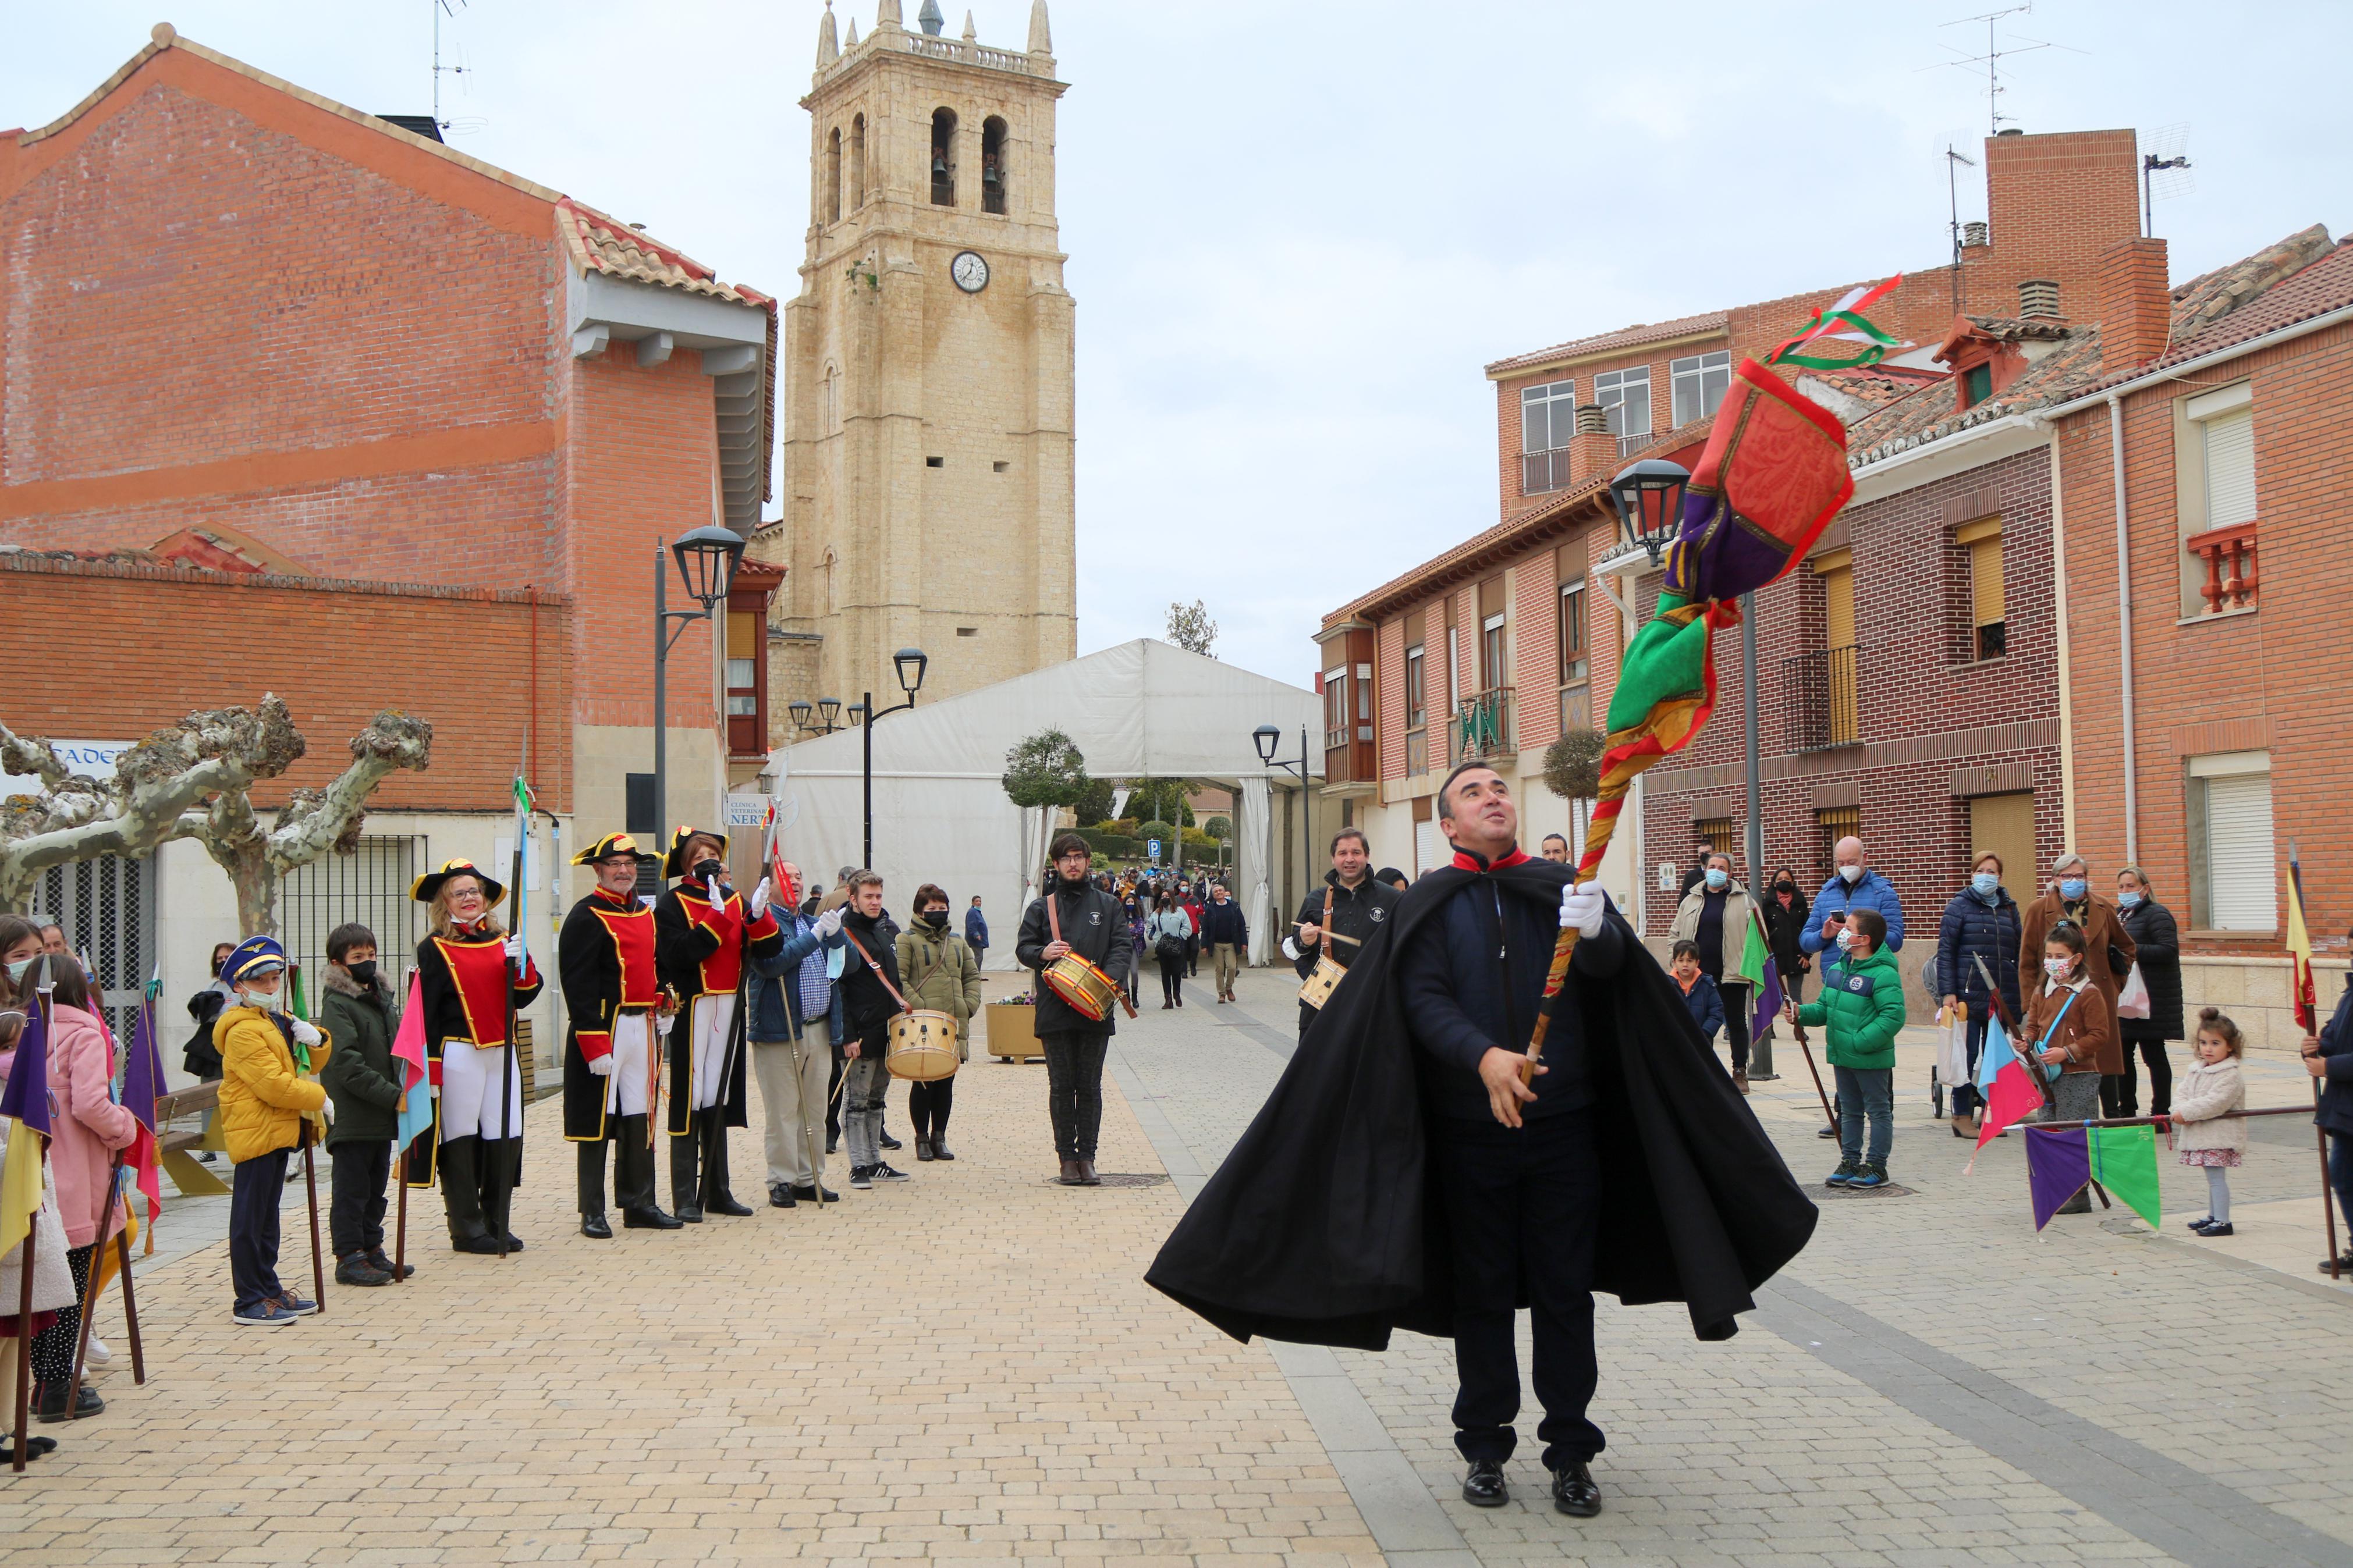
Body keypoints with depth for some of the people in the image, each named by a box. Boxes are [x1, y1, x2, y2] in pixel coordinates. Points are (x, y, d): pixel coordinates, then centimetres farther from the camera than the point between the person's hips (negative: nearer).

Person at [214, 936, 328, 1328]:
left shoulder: (281, 1020, 16)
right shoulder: (244, 1031, -15)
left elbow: (313, 1062, 20)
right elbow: (273, 1084, -22)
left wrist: (314, 1041, -2)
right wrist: (318, 1098, -12)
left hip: (279, 1130, 10)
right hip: (254, 1130, -10)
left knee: (267, 1215, 16)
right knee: (250, 1218, -5)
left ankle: (268, 1290, 23)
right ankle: (250, 1302, -2)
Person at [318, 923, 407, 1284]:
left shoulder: (382, 997, 14)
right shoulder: (337, 1004, -12)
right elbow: (348, 1065, -20)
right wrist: (393, 1096, -22)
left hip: (381, 1116, 8)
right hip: (351, 1116, -8)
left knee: (375, 1187, 15)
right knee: (352, 1190, 0)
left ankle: (372, 1250, 24)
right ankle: (349, 1258, 7)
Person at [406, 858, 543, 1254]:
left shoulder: (502, 941, 12)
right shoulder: (434, 949, -2)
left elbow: (525, 997, 4)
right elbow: (425, 1013, -4)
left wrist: (520, 962, -15)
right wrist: (431, 1069, -9)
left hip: (502, 1053, 5)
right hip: (458, 1055, -5)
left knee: (505, 1137, 5)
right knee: (460, 1138, 0)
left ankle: (497, 1223, 16)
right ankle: (467, 1229, 9)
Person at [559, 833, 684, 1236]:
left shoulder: (646, 914, 15)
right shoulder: (585, 917, -10)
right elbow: (578, 985, -15)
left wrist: (660, 1001, 9)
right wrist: (595, 1046, -20)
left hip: (642, 1026, 7)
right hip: (603, 1028, -7)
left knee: (639, 1116, 11)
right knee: (597, 1119, -1)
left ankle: (640, 1205, 19)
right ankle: (593, 1213, 6)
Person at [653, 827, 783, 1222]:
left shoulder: (735, 900, 12)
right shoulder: (672, 903, -4)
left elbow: (769, 948, 2)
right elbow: (679, 955, -20)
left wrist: (758, 915, -16)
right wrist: (717, 915, -21)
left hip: (729, 1010, 6)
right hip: (691, 1009, -5)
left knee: (720, 1098, 11)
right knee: (689, 1100, -4)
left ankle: (717, 1192, 18)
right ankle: (685, 1198, 0)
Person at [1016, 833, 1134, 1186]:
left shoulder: (1107, 905, 11)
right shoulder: (1041, 906, 10)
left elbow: (1122, 948, 4)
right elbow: (1023, 948, 7)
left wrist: (1109, 979, -14)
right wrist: (1043, 953, -16)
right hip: (1054, 1009, 0)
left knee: (1090, 1086, 3)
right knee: (1061, 1086, 2)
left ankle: (1087, 1157, 9)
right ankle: (1067, 1158, 8)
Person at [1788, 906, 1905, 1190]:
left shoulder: (1883, 974, -20)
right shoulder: (1838, 969, 8)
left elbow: (1893, 1016, -26)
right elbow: (1825, 1007, 14)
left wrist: (1861, 1042, -28)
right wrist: (1801, 1013, -4)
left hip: (1871, 1058, -8)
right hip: (1842, 1056, 8)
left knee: (1878, 1111, 6)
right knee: (1850, 1111, 17)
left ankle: (1876, 1166, 13)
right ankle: (1850, 1162, 26)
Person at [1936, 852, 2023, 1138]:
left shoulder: (2009, 908, 12)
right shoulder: (1959, 906, 0)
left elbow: (2019, 951, 16)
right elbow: (1945, 951, -3)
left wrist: (2022, 995, 12)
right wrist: (1948, 993, -10)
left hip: (2003, 997, 4)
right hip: (1968, 994, -4)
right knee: (1967, 1055, -2)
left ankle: (1990, 1112, 17)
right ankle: (1962, 1115, 6)